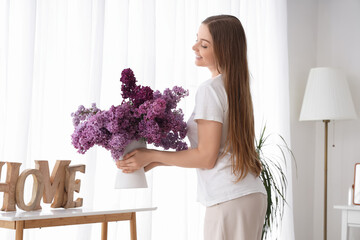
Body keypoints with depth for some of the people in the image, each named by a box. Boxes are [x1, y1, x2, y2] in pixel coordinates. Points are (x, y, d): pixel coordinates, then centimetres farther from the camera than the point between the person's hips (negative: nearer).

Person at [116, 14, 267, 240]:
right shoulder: (236, 88, 14)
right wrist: (156, 161, 15)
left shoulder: (210, 89, -13)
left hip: (230, 200, -9)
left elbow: (206, 157, -14)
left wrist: (151, 156, -6)